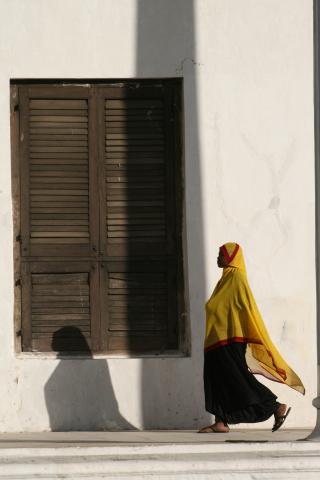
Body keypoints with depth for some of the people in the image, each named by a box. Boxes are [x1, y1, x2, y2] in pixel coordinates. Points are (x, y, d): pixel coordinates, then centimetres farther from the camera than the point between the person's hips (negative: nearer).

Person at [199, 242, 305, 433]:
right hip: (218, 340, 10)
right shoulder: (227, 279, 18)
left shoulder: (237, 278, -10)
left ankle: (277, 407, -10)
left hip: (230, 340, -10)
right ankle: (221, 422, 4)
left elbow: (247, 308, -16)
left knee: (238, 379, -12)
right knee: (218, 381, 5)